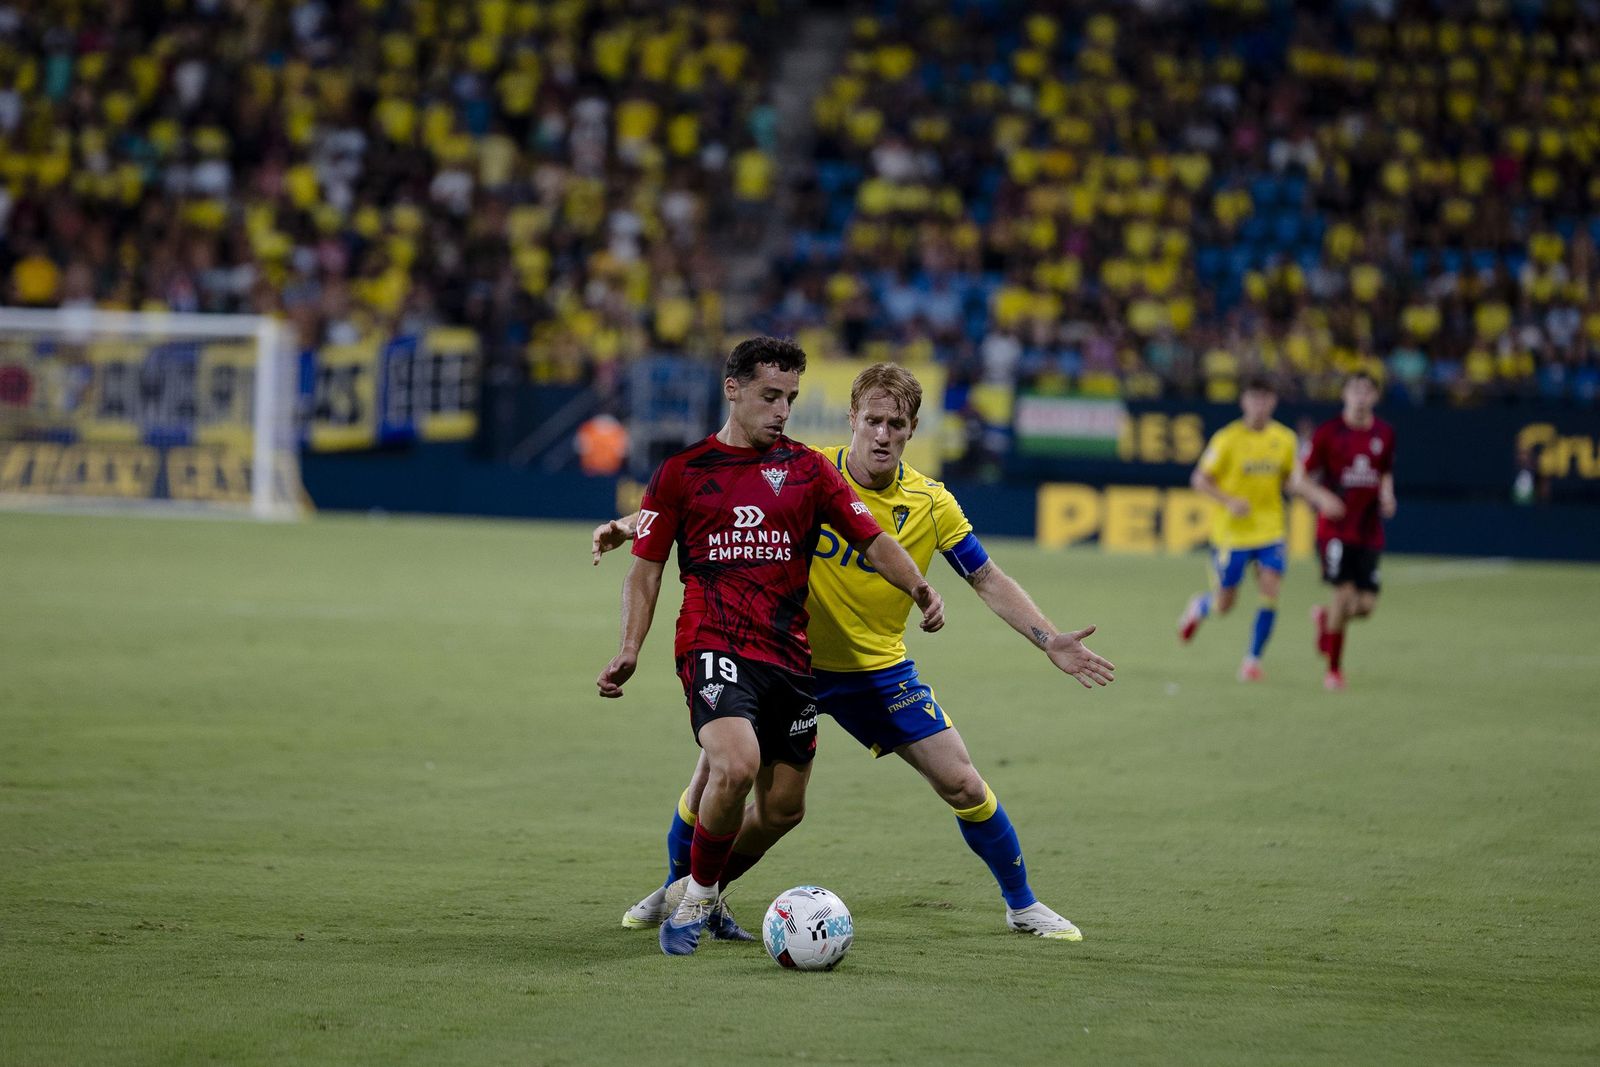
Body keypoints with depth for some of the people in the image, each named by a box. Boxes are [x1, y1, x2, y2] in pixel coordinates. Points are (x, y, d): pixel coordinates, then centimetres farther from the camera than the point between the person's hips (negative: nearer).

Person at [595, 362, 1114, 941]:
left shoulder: (931, 504, -9)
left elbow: (988, 579, 0)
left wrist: (1049, 640, -10)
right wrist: (631, 524, -18)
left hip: (878, 670, 1)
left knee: (965, 787, -5)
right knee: (712, 776, -6)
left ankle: (1023, 905, 17)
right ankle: (676, 889, 23)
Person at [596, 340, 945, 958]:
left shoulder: (808, 470, 11)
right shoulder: (681, 473, 5)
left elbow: (873, 541, 10)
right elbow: (646, 567, 9)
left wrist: (919, 589, -10)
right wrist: (630, 650, -4)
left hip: (789, 655, 4)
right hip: (714, 647, -4)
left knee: (783, 806, 5)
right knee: (737, 767, -28)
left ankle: (704, 894, 31)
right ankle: (695, 897, -7)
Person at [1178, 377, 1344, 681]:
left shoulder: (1284, 439, 1)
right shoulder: (1228, 439, -12)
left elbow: (1290, 480, 14)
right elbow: (1199, 480, -7)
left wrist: (1319, 496, -3)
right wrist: (1229, 501, -22)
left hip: (1270, 530, 3)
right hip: (1231, 531, -3)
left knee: (1270, 593, -11)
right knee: (1223, 606, 4)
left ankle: (1253, 660, 3)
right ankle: (1198, 607, 41)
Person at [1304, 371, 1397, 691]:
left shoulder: (1384, 433, 6)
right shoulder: (1328, 432, -6)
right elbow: (1305, 475, -1)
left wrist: (1387, 496, 2)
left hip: (1369, 532, 4)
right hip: (1336, 529, -4)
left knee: (1366, 604, -2)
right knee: (1345, 595, -14)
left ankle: (1326, 616, 33)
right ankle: (1333, 669, 3)